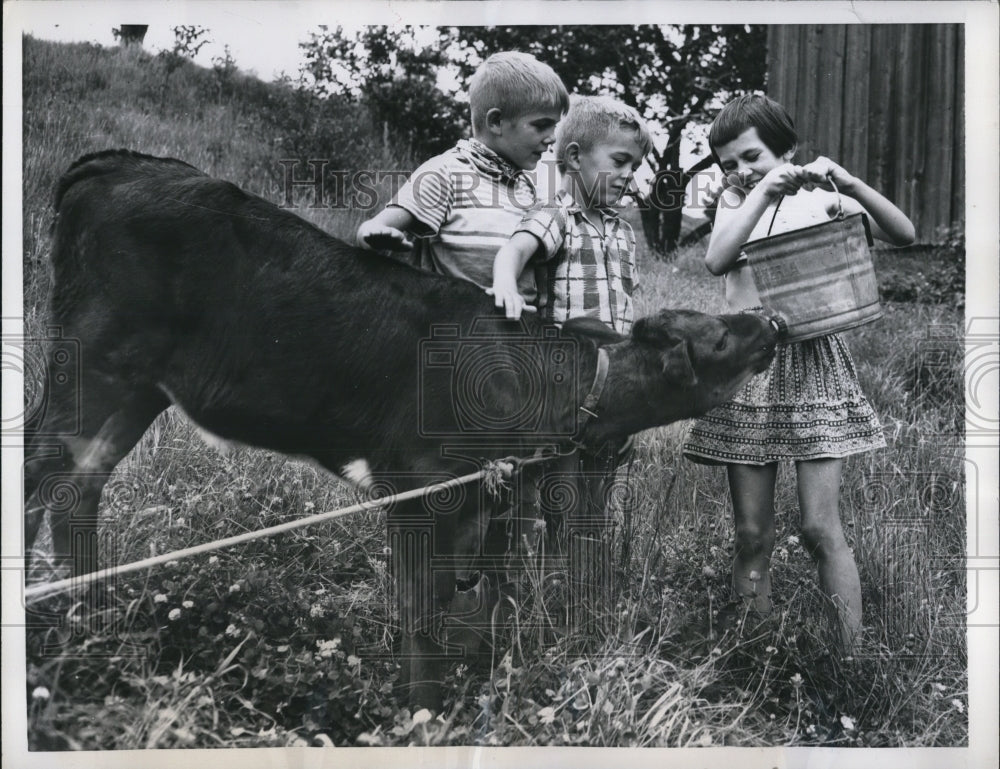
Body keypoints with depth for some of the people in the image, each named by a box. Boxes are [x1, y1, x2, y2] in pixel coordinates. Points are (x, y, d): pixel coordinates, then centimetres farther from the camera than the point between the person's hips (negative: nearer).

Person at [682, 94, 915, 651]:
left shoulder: (821, 198, 4)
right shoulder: (735, 202, 10)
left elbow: (904, 235, -8)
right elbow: (717, 261, -10)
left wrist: (850, 185, -20)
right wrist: (763, 194, -16)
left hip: (813, 360, -2)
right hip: (747, 367, 2)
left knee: (821, 528, -6)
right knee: (753, 534, 3)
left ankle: (853, 659, 1)